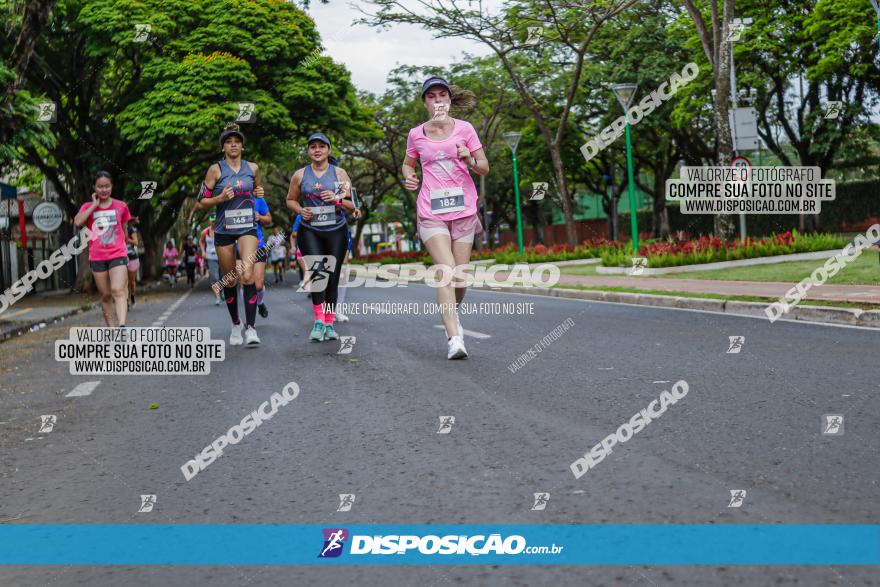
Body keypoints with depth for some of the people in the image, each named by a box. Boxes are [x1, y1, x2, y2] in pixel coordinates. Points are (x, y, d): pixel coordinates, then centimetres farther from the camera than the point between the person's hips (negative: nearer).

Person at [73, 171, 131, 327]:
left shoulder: (121, 206, 6)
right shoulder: (88, 207, 5)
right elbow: (77, 222, -15)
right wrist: (94, 205, -9)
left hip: (118, 255, -2)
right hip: (97, 257, 2)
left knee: (118, 291, -19)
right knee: (105, 295, 9)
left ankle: (122, 327, -32)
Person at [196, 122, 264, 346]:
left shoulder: (252, 168, 6)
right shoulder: (215, 170, -2)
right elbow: (202, 202, 0)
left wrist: (259, 194, 1)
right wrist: (220, 198, -18)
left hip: (248, 227, 0)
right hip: (224, 229, 0)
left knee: (247, 276, -18)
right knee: (229, 280, 8)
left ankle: (250, 328, -15)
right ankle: (235, 325, 27)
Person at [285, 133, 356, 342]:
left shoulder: (340, 174, 4)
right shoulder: (300, 175, 5)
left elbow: (352, 206, 4)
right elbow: (291, 200, 17)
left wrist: (337, 199, -15)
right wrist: (300, 210, -4)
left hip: (336, 231, 1)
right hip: (310, 231, -1)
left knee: (332, 277, 4)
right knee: (317, 272, -21)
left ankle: (329, 323, 15)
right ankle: (319, 321, -17)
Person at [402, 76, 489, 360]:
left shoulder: (464, 129, 3)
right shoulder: (416, 135, 5)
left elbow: (485, 168, 7)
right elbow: (408, 164, 22)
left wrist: (471, 160, -15)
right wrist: (409, 178, -1)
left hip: (463, 210, 1)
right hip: (431, 212, -1)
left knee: (460, 276, 4)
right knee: (446, 269, -18)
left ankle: (452, 312, 37)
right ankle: (454, 338, -21)